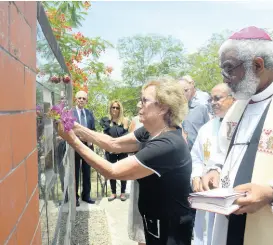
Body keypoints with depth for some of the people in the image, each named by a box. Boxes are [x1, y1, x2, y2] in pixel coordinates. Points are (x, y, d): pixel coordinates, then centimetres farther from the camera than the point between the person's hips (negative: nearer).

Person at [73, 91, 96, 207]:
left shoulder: (90, 113, 9)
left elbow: (93, 130, 11)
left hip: (88, 145, 4)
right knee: (75, 172, 7)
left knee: (87, 172, 13)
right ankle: (75, 196, 21)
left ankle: (86, 195, 27)